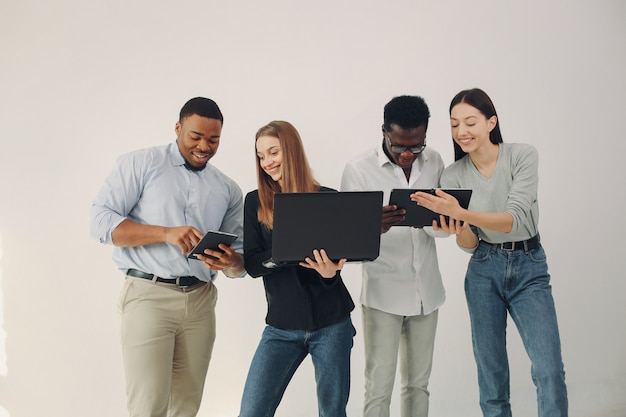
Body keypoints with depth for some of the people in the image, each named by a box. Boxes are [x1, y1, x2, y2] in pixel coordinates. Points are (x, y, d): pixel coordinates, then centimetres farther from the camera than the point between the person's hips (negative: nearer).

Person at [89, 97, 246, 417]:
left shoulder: (228, 190, 15)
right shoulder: (141, 164, 3)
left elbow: (241, 259, 15)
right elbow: (100, 221, -6)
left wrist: (231, 264, -10)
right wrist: (166, 233, -18)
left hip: (201, 300, 4)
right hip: (149, 294, -4)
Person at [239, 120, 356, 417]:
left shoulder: (327, 198, -2)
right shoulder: (255, 202, 2)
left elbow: (338, 257, -2)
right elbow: (252, 264, -5)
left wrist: (330, 272, -25)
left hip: (331, 322, -1)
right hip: (282, 325, 1)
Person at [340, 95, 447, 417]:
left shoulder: (434, 161, 3)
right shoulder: (359, 169, -10)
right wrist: (375, 227, -33)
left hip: (426, 291, 4)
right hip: (383, 293, -4)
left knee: (418, 383, 13)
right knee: (379, 387, -2)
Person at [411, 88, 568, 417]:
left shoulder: (522, 155, -10)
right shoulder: (453, 176, -3)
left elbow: (516, 219, -22)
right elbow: (468, 244, -1)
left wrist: (461, 213, -35)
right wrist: (457, 230, -24)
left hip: (529, 269, -2)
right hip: (484, 272, 2)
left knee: (550, 372, -11)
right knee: (491, 373, 6)